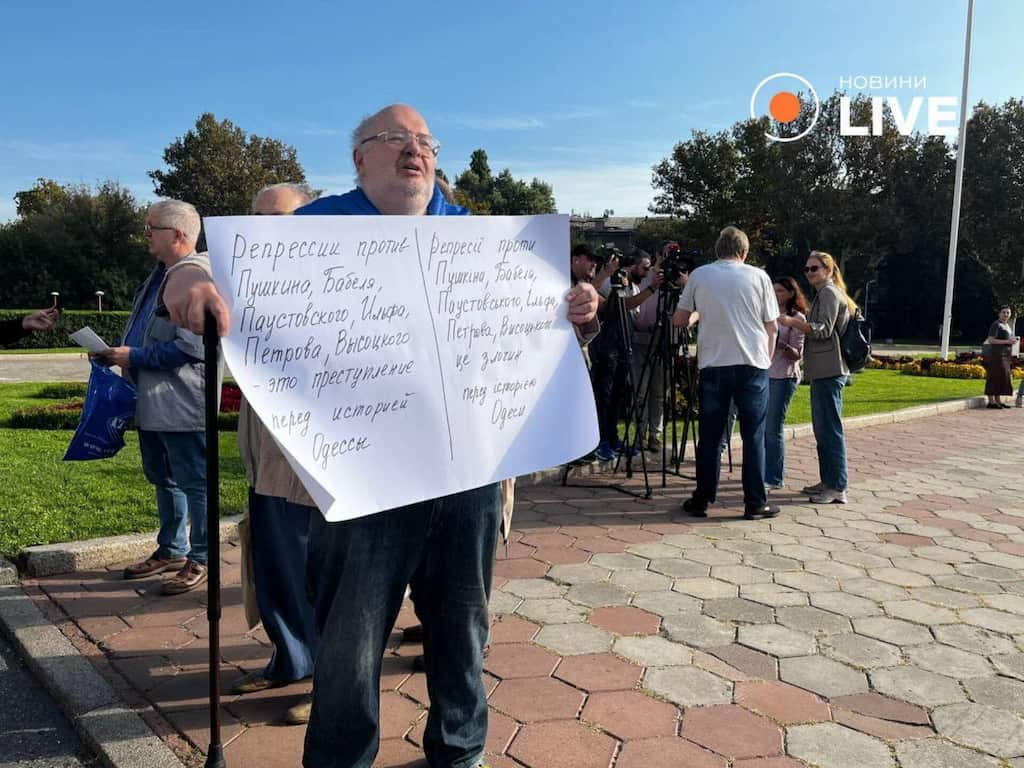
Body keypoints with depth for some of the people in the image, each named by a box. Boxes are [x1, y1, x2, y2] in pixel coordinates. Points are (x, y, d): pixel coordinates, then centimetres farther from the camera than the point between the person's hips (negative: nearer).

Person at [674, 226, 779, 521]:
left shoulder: (699, 275, 5)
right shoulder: (758, 276, 4)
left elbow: (678, 320, 9)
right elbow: (771, 327, 5)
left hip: (713, 364, 1)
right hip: (753, 364, -1)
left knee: (710, 437, 8)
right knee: (754, 437, 5)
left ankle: (702, 500, 13)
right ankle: (755, 503, 8)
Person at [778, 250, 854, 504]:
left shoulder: (829, 292, -7)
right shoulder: (825, 293, 24)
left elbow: (824, 330, -18)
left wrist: (793, 321, -25)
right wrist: (798, 325, 19)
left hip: (829, 371, -11)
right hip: (823, 371, 11)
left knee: (830, 428, -10)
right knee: (822, 428, 14)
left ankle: (838, 488, -9)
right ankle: (827, 481, 22)